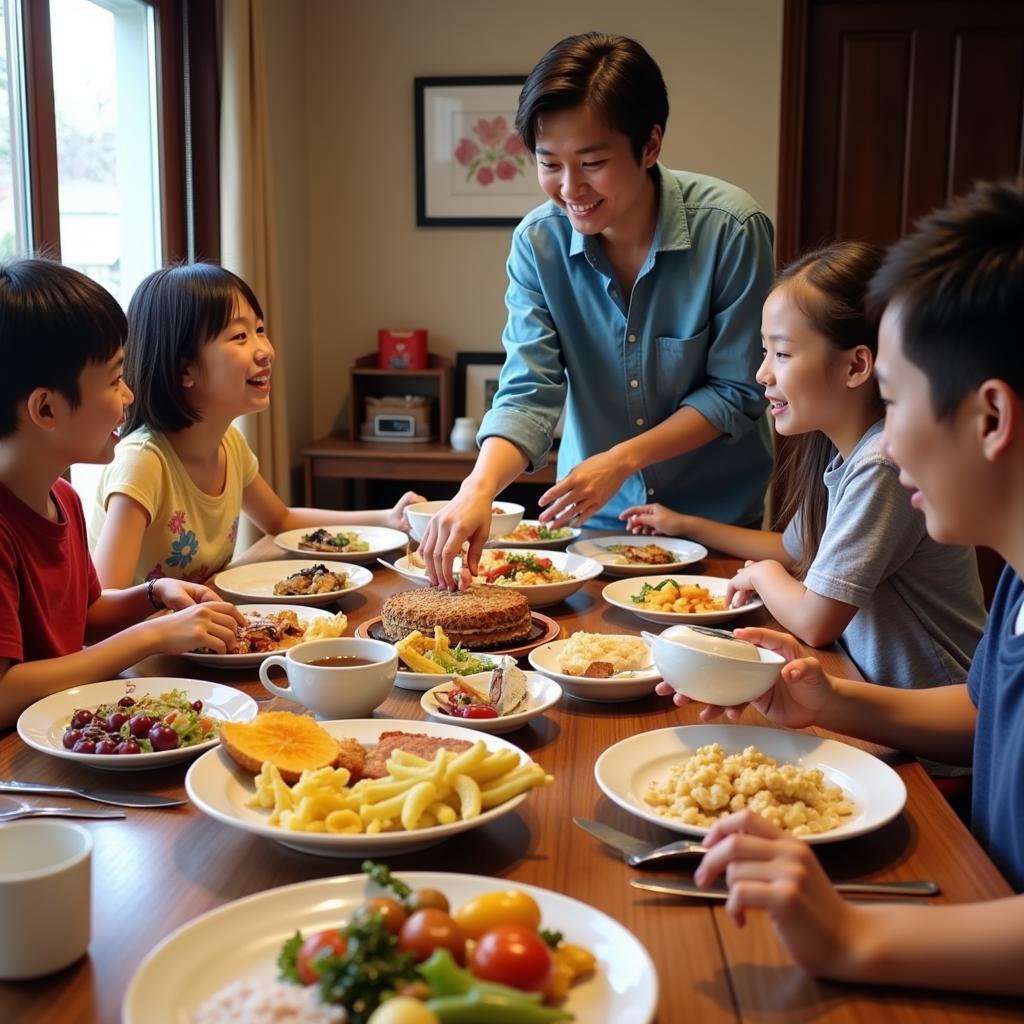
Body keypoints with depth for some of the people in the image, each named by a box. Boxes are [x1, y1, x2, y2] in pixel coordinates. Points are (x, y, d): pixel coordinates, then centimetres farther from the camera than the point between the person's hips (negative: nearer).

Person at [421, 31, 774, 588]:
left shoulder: (731, 229, -18)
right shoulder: (538, 242, -10)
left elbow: (737, 392, -11)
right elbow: (530, 393, -14)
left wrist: (621, 460, -20)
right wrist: (480, 486, -32)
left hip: (720, 519, -2)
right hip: (596, 521, 2)